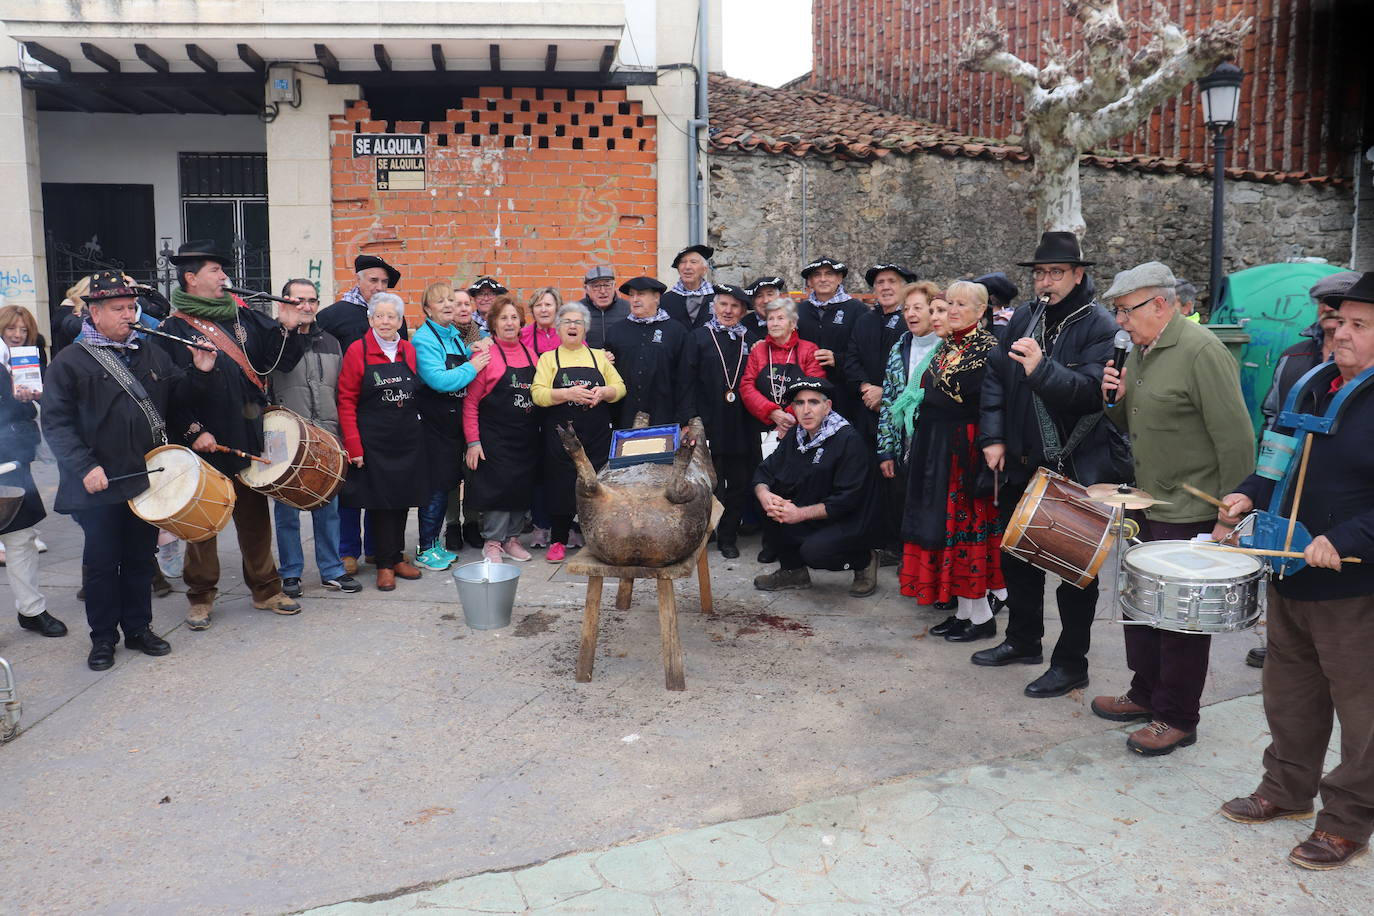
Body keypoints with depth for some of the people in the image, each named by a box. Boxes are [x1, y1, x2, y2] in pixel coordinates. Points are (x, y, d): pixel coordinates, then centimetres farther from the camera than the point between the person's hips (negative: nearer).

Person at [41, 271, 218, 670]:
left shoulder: (154, 356, 12)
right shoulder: (70, 362, -2)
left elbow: (181, 402, 14)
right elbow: (56, 422, -7)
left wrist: (200, 373, -5)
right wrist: (85, 467, -17)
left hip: (149, 480, 4)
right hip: (100, 485, -4)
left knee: (141, 559, 13)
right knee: (102, 562, 5)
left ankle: (139, 628, 26)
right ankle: (103, 638, 18)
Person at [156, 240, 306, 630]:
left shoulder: (242, 317, 11)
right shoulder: (173, 329, -5)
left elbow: (276, 356, 8)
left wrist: (286, 328, -10)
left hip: (248, 436, 4)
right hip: (204, 441, -4)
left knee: (255, 513, 12)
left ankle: (265, 589, 23)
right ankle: (201, 597, 21)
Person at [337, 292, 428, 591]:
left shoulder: (409, 350, 6)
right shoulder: (358, 351, -6)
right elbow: (346, 402, -7)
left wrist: (417, 427, 6)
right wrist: (353, 446, -12)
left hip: (408, 440, 4)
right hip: (373, 442, -4)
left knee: (403, 498, 10)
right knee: (379, 501, 1)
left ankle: (397, 557, 23)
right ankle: (385, 565, 12)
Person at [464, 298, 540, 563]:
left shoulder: (529, 352, 10)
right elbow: (471, 402, -9)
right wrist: (473, 442, -13)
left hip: (527, 435, 6)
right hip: (495, 436, -5)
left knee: (523, 486, 9)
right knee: (498, 485, -4)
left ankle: (512, 538, 23)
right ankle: (493, 541, 10)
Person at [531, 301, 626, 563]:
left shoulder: (599, 357, 14)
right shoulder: (548, 358, 8)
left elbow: (620, 387, 9)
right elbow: (538, 394, -5)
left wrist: (603, 392, -12)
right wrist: (568, 394, -19)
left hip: (597, 435, 2)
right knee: (561, 486, 1)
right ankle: (558, 541, 15)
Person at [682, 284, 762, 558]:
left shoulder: (750, 340, 13)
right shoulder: (698, 338, 5)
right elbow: (687, 382, -1)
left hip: (742, 426, 3)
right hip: (710, 423, -3)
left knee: (740, 484, 6)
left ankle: (728, 537, 19)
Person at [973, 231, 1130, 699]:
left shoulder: (1100, 326, -12)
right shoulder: (1023, 319, 6)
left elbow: (1091, 389, -25)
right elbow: (995, 377, 7)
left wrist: (1042, 369, -39)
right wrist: (993, 437, -1)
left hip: (1079, 468, -6)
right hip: (1023, 463, 6)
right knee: (1017, 554, 18)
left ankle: (1071, 662, 19)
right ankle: (1023, 640, 37)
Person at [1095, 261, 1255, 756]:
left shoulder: (1201, 351, -18)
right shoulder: (1140, 352, 10)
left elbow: (1237, 440, -19)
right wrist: (1116, 398, -2)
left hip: (1191, 516, -9)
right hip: (1149, 508, 9)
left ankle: (1177, 719, 19)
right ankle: (1146, 694, 35)